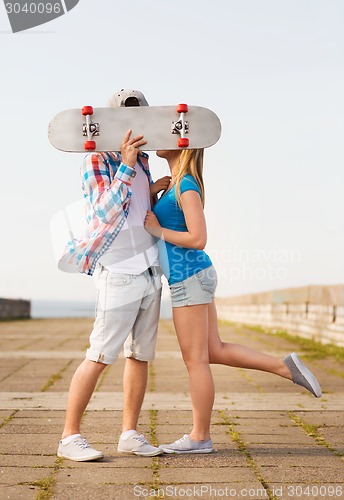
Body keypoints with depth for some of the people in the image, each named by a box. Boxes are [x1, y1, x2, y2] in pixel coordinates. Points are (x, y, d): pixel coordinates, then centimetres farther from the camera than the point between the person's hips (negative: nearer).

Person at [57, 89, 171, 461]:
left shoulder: (141, 160, 14)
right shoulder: (97, 161, -7)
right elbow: (105, 211, -21)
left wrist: (152, 192, 5)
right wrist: (126, 165, -28)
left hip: (149, 271, 8)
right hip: (119, 274, -8)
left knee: (140, 356, 8)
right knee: (100, 356, -9)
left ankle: (130, 434, 16)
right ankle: (70, 437, -2)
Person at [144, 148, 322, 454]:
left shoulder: (186, 186, -15)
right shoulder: (176, 183, 12)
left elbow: (198, 239, -20)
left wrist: (158, 231, -13)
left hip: (189, 279, -10)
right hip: (195, 276, 10)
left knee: (195, 359, -1)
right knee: (215, 351, 14)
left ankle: (200, 437, 9)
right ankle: (285, 366, 14)